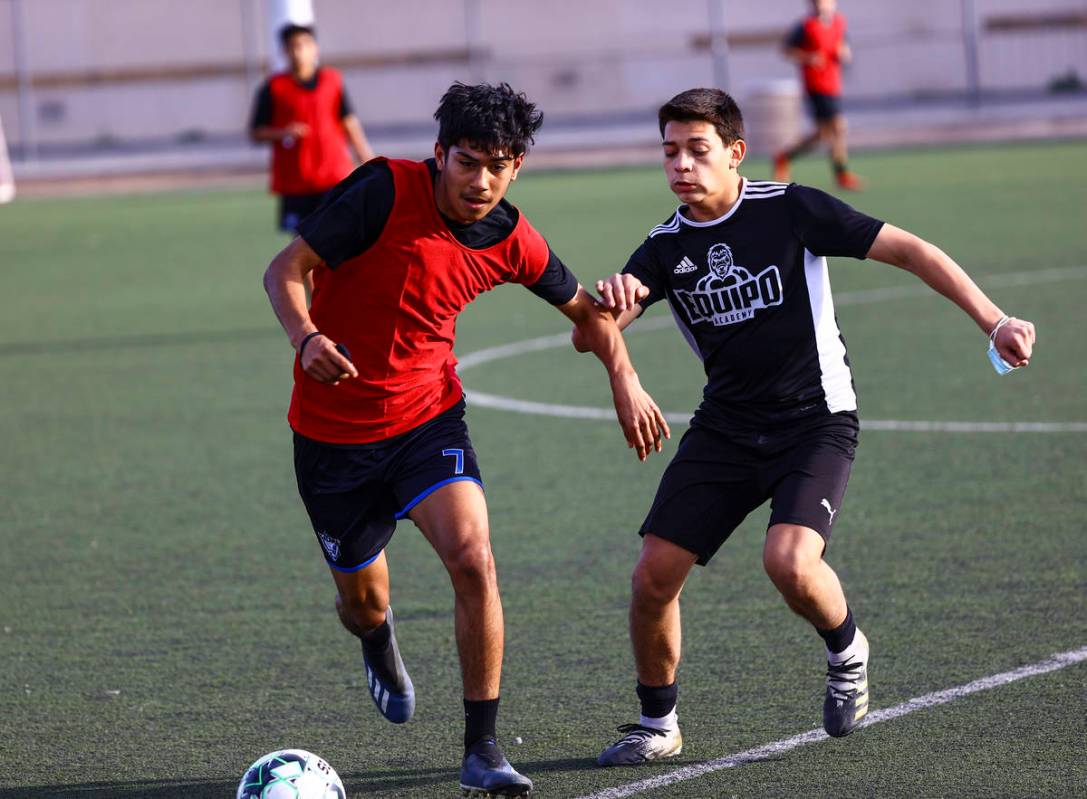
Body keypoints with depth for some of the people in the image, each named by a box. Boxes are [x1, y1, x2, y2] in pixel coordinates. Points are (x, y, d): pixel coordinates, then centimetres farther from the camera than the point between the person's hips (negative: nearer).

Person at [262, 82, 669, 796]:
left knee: (474, 560, -22)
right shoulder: (386, 191, -19)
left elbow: (587, 308, 14)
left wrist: (625, 380, 2)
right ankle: (380, 646, 52)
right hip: (334, 433, -2)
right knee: (362, 598, 10)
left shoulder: (511, 241, -5)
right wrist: (307, 339, -37)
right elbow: (286, 270, -18)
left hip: (429, 420, 2)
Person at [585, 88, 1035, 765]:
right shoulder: (666, 249, 1)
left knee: (790, 562, -27)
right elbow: (588, 338, -7)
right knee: (654, 577, -6)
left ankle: (847, 651, 6)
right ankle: (658, 726, 16)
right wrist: (609, 304, -32)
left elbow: (908, 250, -8)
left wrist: (994, 322, -15)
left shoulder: (790, 209, -10)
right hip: (725, 427, 4)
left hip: (815, 422, -4)